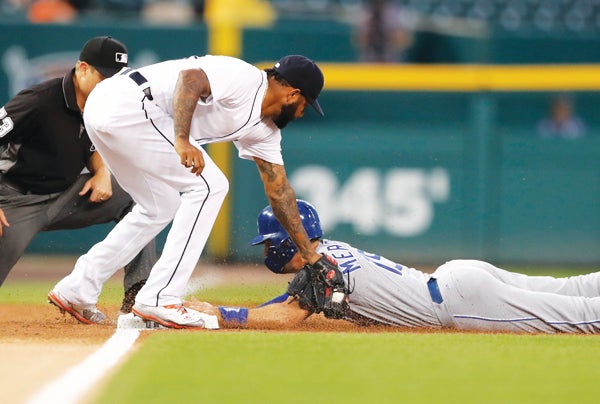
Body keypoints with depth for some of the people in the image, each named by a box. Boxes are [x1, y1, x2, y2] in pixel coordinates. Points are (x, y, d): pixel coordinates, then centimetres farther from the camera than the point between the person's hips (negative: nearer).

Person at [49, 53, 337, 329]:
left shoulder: (264, 130, 18)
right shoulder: (246, 79, -10)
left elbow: (279, 192, 23)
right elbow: (190, 77, -26)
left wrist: (310, 255, 24)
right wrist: (182, 140, -37)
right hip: (124, 104, -10)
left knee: (160, 207, 22)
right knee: (208, 186, -8)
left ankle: (77, 290, 22)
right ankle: (159, 299, -8)